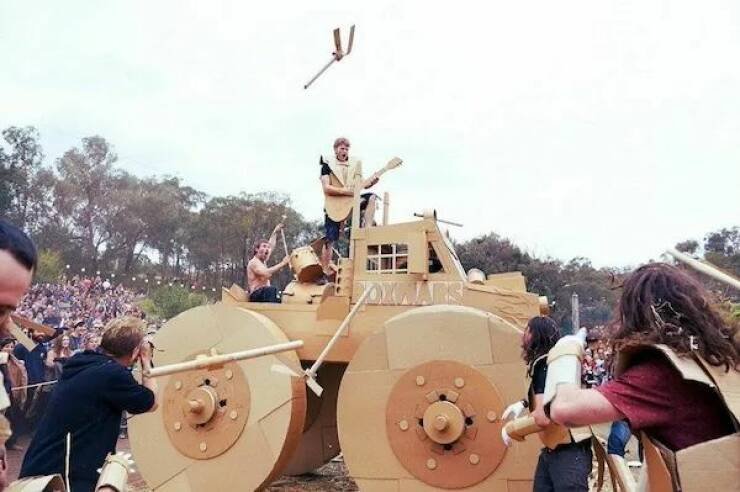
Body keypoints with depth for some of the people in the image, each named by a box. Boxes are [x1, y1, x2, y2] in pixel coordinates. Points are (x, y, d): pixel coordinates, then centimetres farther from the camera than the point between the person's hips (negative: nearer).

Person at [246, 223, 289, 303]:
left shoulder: (263, 261, 20)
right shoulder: (254, 262, -8)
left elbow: (271, 246, 33)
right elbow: (267, 274, -25)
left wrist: (275, 232, 34)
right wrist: (282, 263, -23)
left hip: (264, 294, 10)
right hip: (256, 295, -10)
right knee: (272, 290, -37)